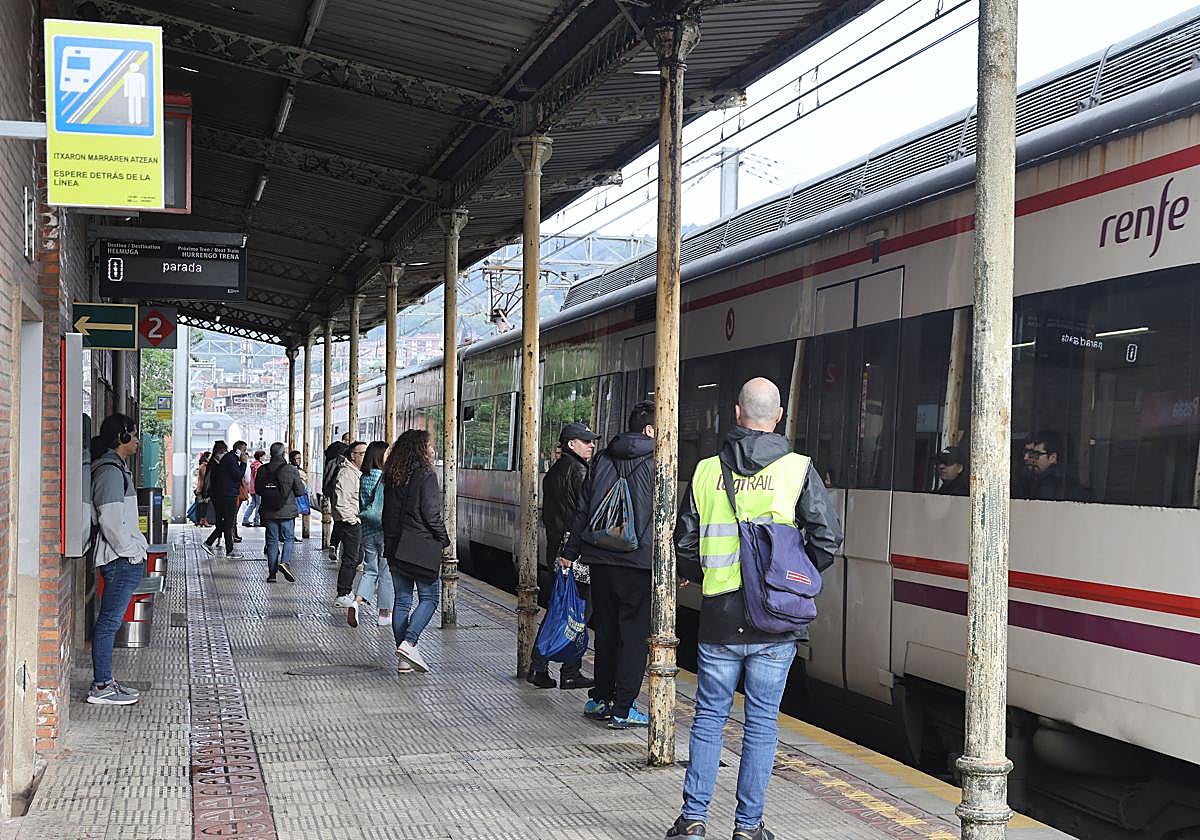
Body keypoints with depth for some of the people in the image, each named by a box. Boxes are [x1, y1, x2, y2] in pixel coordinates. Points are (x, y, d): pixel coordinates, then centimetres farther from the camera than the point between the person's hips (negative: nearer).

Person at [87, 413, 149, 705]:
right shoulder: (111, 471, -14)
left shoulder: (117, 468, 18)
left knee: (110, 621, 13)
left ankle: (105, 681, 18)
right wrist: (130, 550, -14)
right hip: (121, 559, -10)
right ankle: (101, 687, -3)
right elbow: (110, 520, -20)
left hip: (125, 558, 10)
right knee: (110, 621, -6)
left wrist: (137, 547, 19)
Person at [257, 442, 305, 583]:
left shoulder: (262, 470, -2)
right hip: (287, 512, -3)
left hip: (269, 512, 3)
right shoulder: (291, 470, -11)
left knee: (272, 541, 9)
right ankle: (285, 562, -12)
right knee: (288, 538, 11)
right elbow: (300, 491, -5)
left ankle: (272, 573, 9)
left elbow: (257, 490, 8)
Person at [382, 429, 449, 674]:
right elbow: (432, 514, -14)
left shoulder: (392, 477, 9)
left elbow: (387, 513, 12)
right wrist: (444, 541, -2)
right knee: (429, 598, 3)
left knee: (402, 600, 9)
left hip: (395, 546, 7)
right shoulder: (425, 475, -12)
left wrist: (390, 541, 17)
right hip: (422, 548, -7)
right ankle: (409, 642, -14)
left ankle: (405, 659, 10)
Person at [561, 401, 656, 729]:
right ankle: (622, 709, 2)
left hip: (600, 560, 5)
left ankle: (600, 699, 24)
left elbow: (582, 511, 10)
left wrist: (571, 551, 16)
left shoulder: (602, 459, 9)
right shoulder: (657, 463, -6)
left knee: (606, 631, 16)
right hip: (639, 562, -5)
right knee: (634, 635, 2)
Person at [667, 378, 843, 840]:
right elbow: (828, 538, -7)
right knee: (762, 722, 7)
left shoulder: (707, 471, 1)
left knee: (710, 716, 12)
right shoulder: (798, 470, -4)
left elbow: (684, 545, 5)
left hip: (719, 617, 1)